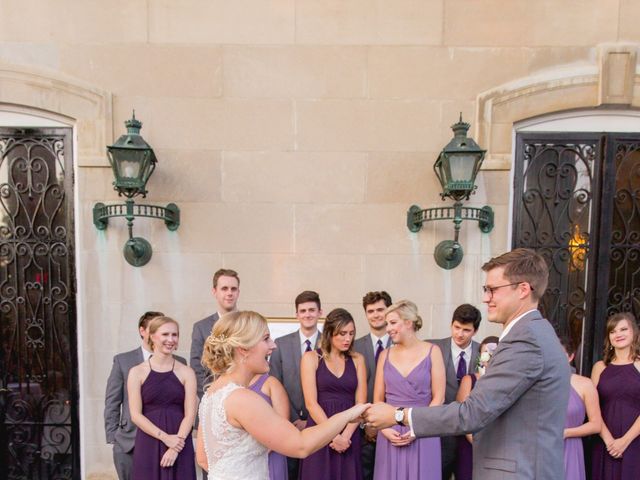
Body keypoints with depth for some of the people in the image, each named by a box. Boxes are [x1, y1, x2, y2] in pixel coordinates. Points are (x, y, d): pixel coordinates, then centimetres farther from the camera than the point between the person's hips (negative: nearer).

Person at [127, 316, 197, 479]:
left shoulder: (186, 373, 1)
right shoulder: (137, 372, 0)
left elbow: (190, 414, -2)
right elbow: (136, 415, -4)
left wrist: (175, 448, -12)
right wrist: (165, 437, -13)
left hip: (180, 446, 0)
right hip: (148, 445, 0)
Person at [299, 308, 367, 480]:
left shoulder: (357, 359, 6)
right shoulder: (311, 357, -1)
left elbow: (360, 402, 1)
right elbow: (311, 403, -8)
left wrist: (345, 435, -11)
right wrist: (333, 435, -13)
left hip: (349, 435, 2)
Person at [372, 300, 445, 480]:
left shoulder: (432, 351, -2)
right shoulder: (385, 356, 5)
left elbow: (438, 398, -4)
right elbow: (378, 399, 7)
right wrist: (384, 428, -8)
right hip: (390, 434, 2)